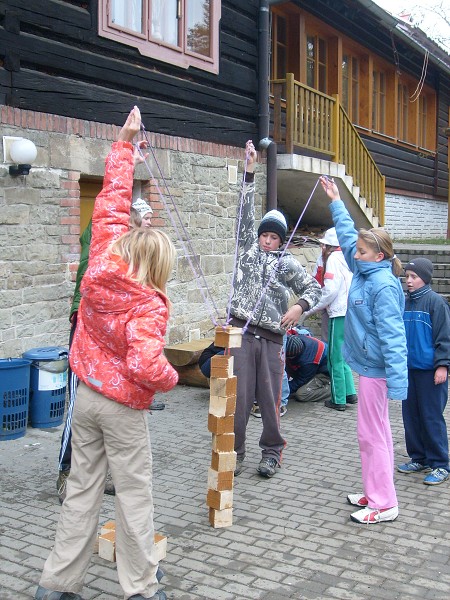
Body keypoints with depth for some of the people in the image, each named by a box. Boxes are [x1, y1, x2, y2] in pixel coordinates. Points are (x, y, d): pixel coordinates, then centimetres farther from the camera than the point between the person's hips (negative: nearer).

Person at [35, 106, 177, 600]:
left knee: (81, 489, 14)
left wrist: (125, 141, 12)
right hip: (123, 408, -6)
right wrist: (171, 378, -8)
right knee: (134, 494, 6)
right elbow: (146, 366, -31)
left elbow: (112, 201, 4)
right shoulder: (147, 305, -20)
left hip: (86, 394, 6)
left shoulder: (101, 263, -5)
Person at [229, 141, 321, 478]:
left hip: (272, 337, 0)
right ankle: (235, 451, 11)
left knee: (270, 398, 5)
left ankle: (272, 451, 20)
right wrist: (250, 172, -2)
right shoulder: (248, 250, 11)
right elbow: (246, 213, 4)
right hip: (242, 332, 0)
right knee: (239, 395, 0)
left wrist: (300, 306, -11)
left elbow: (313, 288, 11)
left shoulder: (288, 263, 10)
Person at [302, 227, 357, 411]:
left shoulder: (333, 259, -9)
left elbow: (330, 291, -16)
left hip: (340, 314, -8)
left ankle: (338, 399, 6)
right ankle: (350, 393, 21)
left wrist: (311, 311, -6)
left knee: (335, 357, 1)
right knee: (342, 355, 19)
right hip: (351, 312, 8)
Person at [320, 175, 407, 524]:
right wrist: (336, 202, 29)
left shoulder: (383, 286, -21)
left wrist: (397, 381, -29)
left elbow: (392, 335, -26)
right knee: (378, 432, 17)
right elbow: (348, 235, 22)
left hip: (376, 370, -10)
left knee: (372, 435, -2)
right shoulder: (365, 272, 7)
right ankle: (376, 493, 29)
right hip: (369, 366, 10)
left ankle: (384, 505, 9)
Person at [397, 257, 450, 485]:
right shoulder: (406, 302, 10)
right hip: (409, 369, 7)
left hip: (430, 370, -7)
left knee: (432, 418, -2)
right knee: (411, 416, 12)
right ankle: (418, 458, 25)